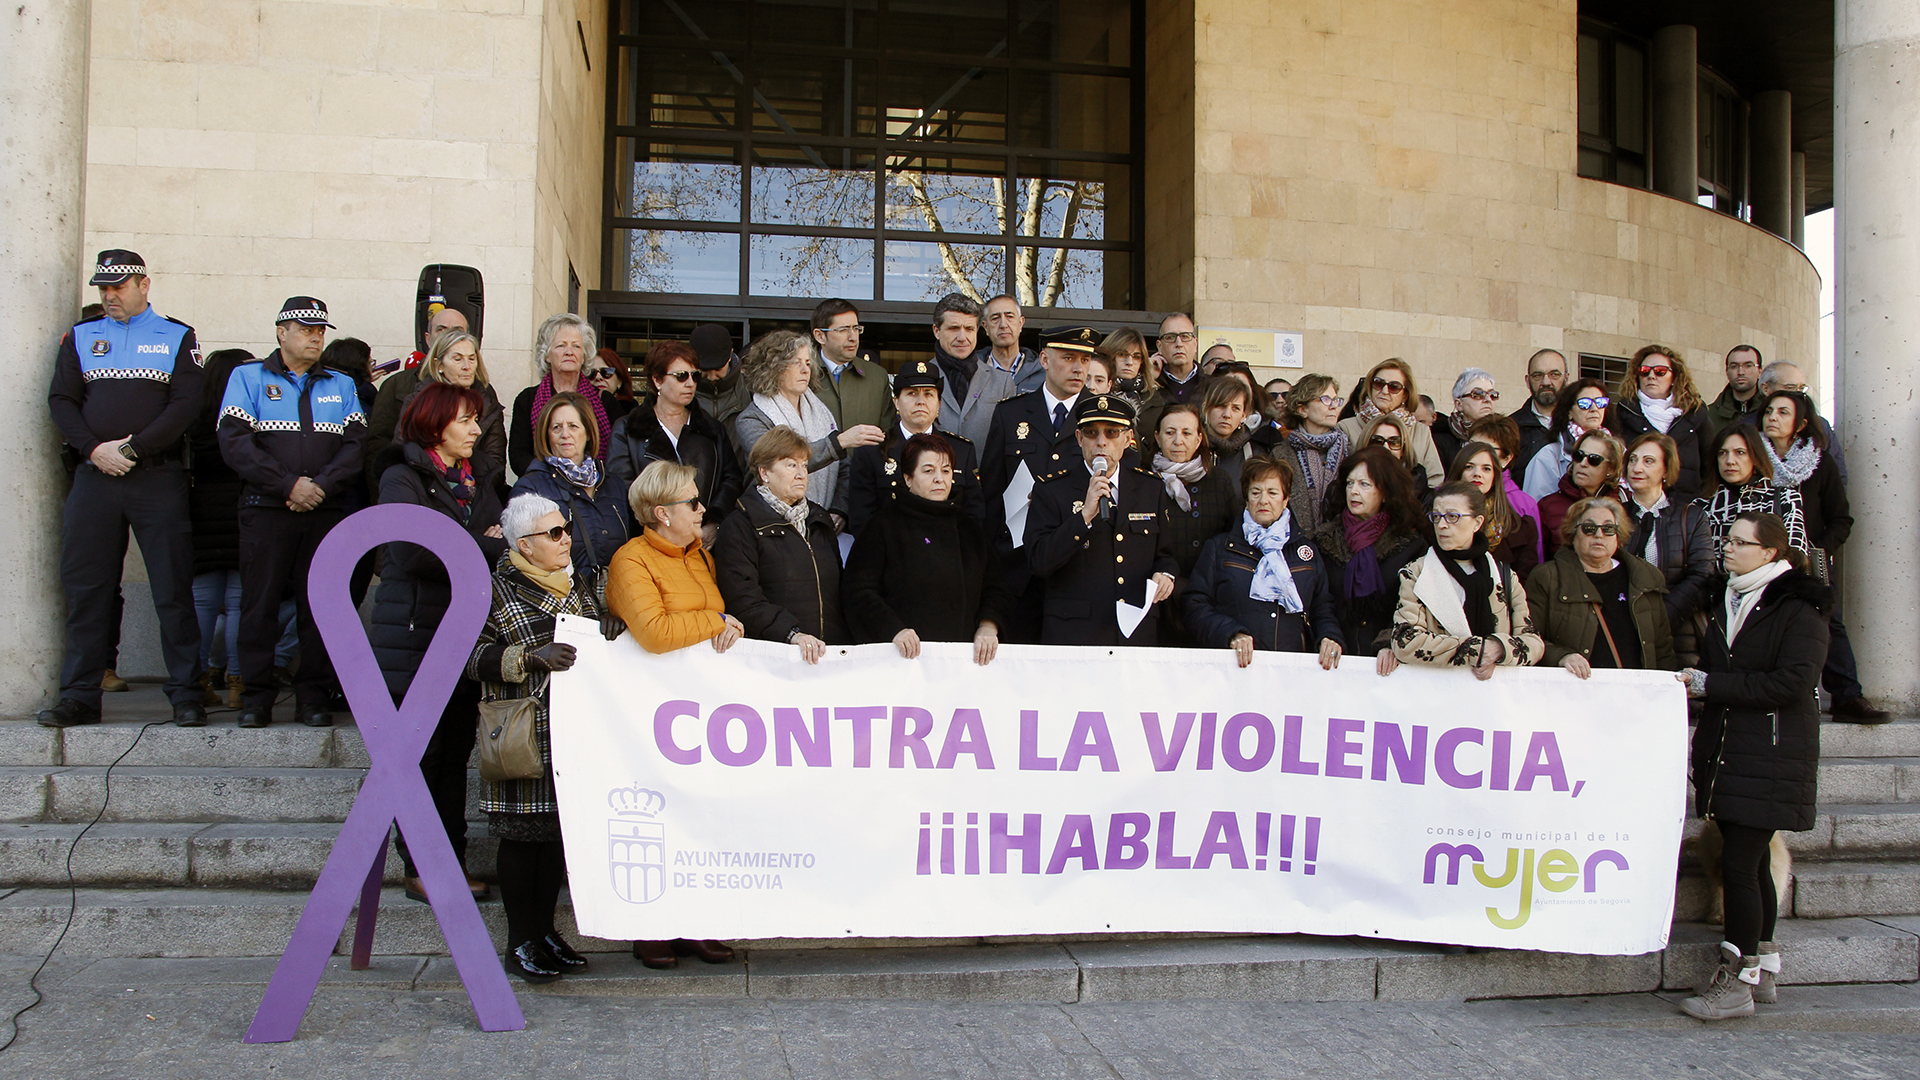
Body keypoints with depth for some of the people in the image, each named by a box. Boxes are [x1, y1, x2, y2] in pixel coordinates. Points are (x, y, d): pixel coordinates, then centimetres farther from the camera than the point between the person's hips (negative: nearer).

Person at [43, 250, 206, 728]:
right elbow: (60, 400, 7)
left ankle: (187, 695, 2)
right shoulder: (80, 337, 16)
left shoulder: (178, 337, 8)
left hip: (159, 478, -3)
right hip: (94, 476, 3)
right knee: (85, 587, 3)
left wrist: (132, 448, -12)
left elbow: (185, 405, -3)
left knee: (173, 589, -3)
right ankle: (79, 696, 9)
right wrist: (94, 448, -9)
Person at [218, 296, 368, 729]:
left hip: (326, 511, 2)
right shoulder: (248, 377, 10)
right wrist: (288, 485, -12)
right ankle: (255, 697, 5)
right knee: (259, 602, -3)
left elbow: (356, 444, 6)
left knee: (320, 604, 0)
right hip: (265, 510, -2)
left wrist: (322, 486, -11)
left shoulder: (341, 385, 18)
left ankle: (314, 697, 6)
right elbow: (234, 441, -4)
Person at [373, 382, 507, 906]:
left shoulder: (480, 482, 18)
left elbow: (504, 542, 7)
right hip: (417, 635, -6)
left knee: (457, 753, 6)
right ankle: (419, 868, 5)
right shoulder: (403, 480, -3)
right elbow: (413, 552, -19)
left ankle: (453, 862, 11)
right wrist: (485, 549, -12)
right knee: (422, 755, -2)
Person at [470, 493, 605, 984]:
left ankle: (546, 930, 19)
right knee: (522, 833, -1)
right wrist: (534, 657, -20)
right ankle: (520, 943, 7)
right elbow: (474, 656, -9)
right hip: (524, 735, -5)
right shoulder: (497, 590, -3)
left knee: (560, 829, 8)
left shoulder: (585, 583, 15)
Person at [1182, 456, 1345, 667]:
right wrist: (1231, 634, -11)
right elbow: (1194, 605, 6)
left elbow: (1324, 609, 19)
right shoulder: (1219, 547, 14)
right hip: (1234, 665, -3)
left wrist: (1331, 637, -3)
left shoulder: (1306, 551, 21)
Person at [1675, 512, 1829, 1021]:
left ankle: (1737, 982, -4)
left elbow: (1793, 682, -17)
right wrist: (1694, 682, 3)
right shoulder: (1723, 600, 15)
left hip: (1771, 754, -7)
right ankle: (1760, 970, 22)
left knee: (1739, 864, -10)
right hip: (1725, 748, 7)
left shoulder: (1800, 609, -8)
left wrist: (1708, 685, -16)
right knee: (1751, 863, 13)